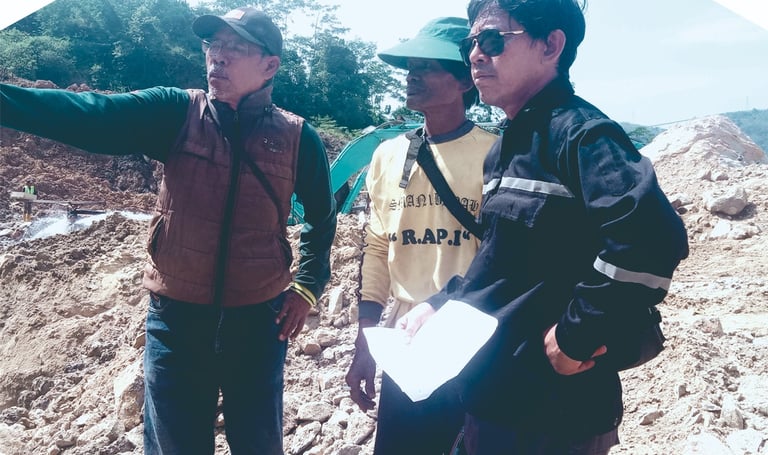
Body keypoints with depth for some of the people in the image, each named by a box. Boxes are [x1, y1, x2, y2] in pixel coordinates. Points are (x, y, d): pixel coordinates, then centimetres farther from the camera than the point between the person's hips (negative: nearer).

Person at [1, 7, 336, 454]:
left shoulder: (298, 138, -5)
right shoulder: (176, 115, -5)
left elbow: (322, 218, 9)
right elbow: (89, 116, -20)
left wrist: (308, 287, 2)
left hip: (259, 321, 0)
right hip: (177, 319, 1)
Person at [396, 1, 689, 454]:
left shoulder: (578, 132, -17)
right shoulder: (506, 148, 10)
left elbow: (655, 236, -32)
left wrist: (577, 336, -24)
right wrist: (439, 305, 8)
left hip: (554, 408, -8)